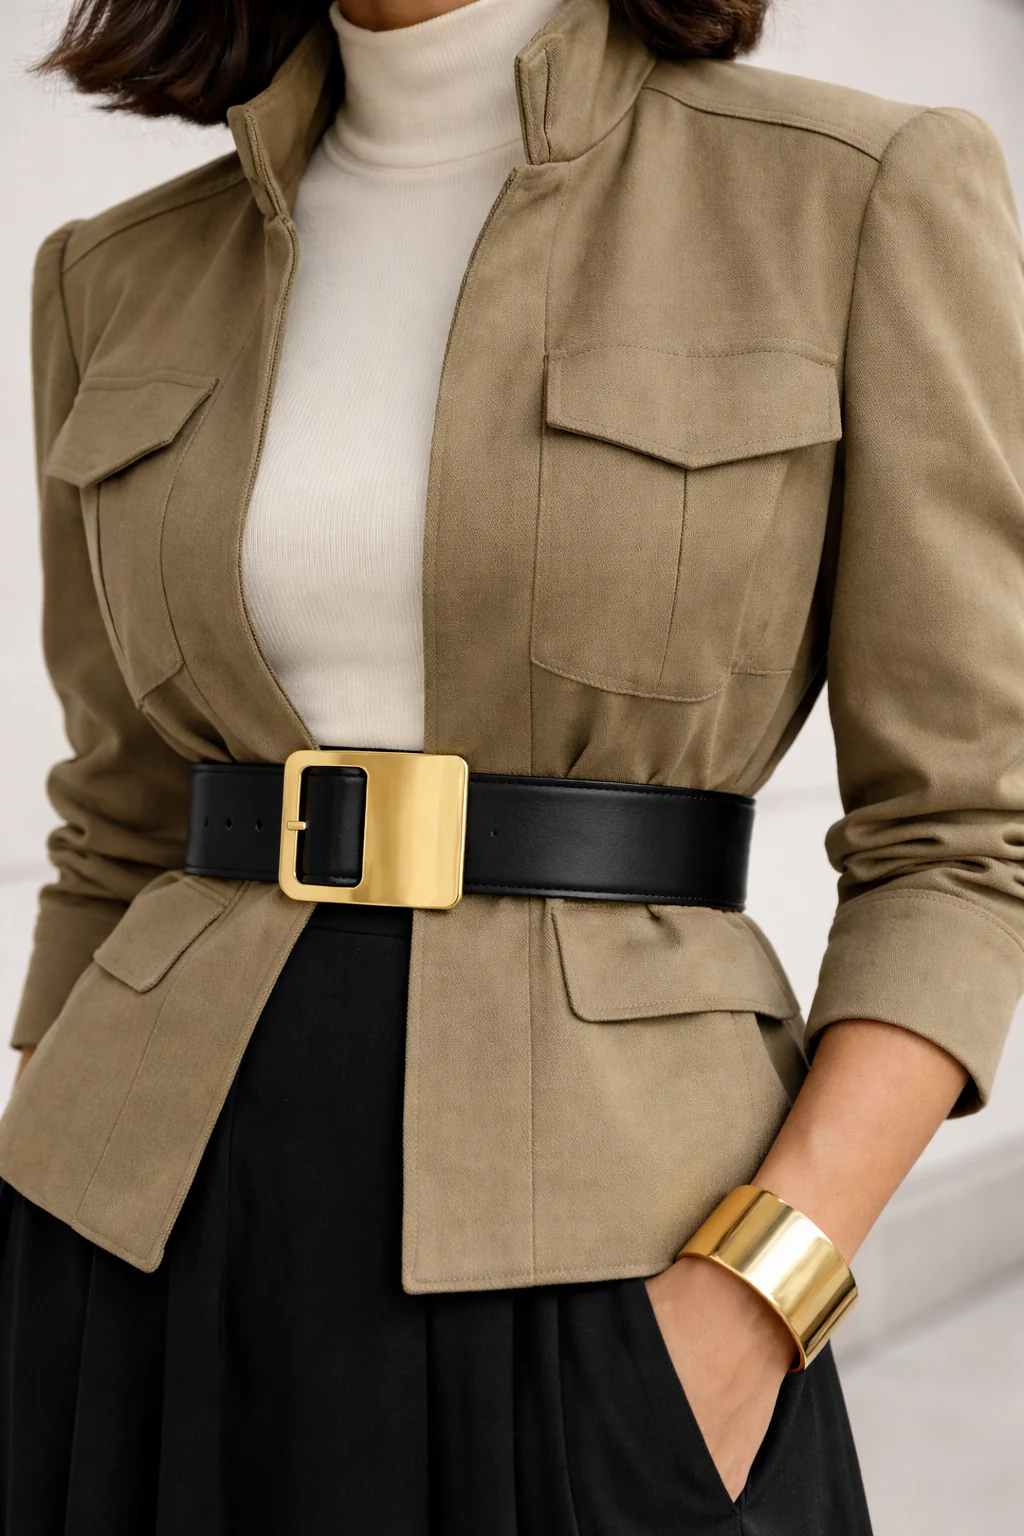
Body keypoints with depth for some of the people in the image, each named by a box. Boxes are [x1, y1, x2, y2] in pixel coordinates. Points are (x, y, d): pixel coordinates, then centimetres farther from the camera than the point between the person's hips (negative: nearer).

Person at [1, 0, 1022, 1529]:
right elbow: (126, 839, 12)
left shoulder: (866, 195, -3)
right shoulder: (128, 278, 8)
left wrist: (758, 1297, -15)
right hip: (164, 1252, 4)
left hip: (599, 1267, -3)